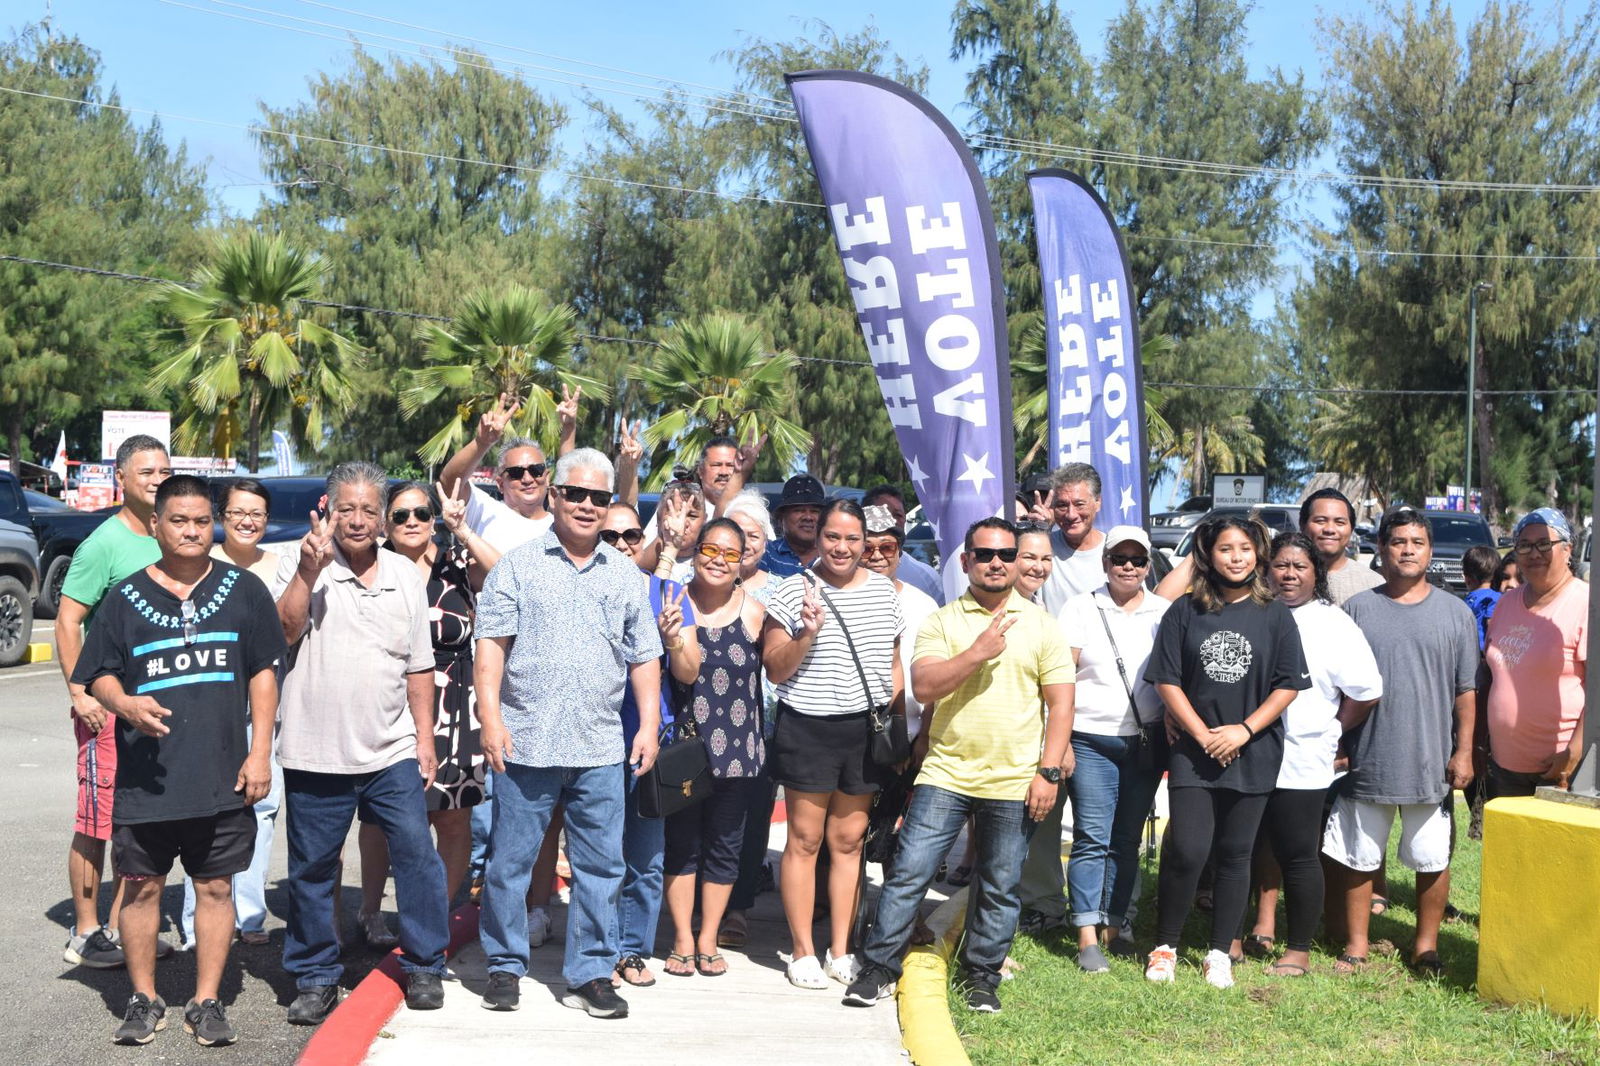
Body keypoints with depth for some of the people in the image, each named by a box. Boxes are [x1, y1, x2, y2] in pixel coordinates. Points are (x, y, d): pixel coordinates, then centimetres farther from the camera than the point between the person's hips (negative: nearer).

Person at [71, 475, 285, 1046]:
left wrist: (260, 752, -1)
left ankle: (207, 1002, 19)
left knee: (215, 887, 7)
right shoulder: (125, 597, 4)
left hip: (223, 778, 0)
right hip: (144, 779, 0)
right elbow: (100, 675, 6)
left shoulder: (244, 590, 4)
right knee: (142, 887, 8)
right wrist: (126, 704, -16)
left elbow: (262, 674, 5)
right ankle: (144, 999, 25)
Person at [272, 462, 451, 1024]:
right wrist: (309, 570, -26)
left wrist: (425, 737, 11)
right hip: (314, 753, -2)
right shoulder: (303, 566, -1)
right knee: (311, 870, 8)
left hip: (391, 752, 2)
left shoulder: (406, 576, 9)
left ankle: (424, 966, 16)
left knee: (418, 856, -1)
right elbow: (284, 630, -17)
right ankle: (316, 978, 23)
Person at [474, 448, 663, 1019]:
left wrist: (649, 725, 6)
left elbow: (645, 657, 15)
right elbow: (491, 645, -3)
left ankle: (590, 974, 17)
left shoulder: (626, 575, 12)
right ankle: (505, 966, 22)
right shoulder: (518, 565, 3)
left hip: (601, 750, 3)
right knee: (509, 861, 6)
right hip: (526, 744, -2)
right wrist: (490, 719, -11)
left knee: (600, 866, 6)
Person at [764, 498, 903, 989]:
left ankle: (840, 950, 19)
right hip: (808, 731, -4)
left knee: (849, 841, 9)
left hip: (867, 730, 4)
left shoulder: (884, 590, 8)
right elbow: (775, 671, -6)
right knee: (805, 840, 2)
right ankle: (803, 952, 13)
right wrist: (807, 634, -22)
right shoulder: (793, 591, -6)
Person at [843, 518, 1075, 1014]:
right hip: (946, 774, -1)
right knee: (909, 871, -2)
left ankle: (982, 975, 26)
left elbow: (1060, 703, 3)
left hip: (1014, 782, 1)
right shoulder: (942, 622, 3)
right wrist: (979, 651, -20)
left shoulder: (1041, 625, 5)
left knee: (1000, 888, 10)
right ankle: (879, 968, 10)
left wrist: (1049, 771, -4)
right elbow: (925, 685, -11)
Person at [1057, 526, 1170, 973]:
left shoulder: (1165, 613, 7)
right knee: (1092, 838, -4)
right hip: (1091, 740, -2)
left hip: (1146, 743, 2)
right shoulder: (1082, 608, 2)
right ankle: (1088, 940, -2)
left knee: (1127, 840, 7)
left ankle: (1113, 927, 17)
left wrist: (1176, 734, 0)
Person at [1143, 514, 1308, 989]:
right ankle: (1165, 946, 9)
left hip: (1253, 754, 1)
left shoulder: (1274, 615, 3)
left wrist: (1244, 729, -11)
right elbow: (1167, 681, -1)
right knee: (1187, 852, -8)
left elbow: (1288, 684, 0)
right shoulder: (1185, 611, 1)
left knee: (1234, 856, 8)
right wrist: (1204, 735, -8)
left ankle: (1220, 952, 20)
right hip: (1193, 752, -1)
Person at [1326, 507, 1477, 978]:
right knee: (1358, 859, 7)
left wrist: (1464, 751, -1)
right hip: (1365, 761, 0)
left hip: (1432, 763, 0)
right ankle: (1356, 946, 19)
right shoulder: (1358, 609, 3)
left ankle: (1426, 946, 23)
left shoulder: (1455, 612, 5)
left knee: (1433, 860, 7)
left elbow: (1466, 690, 5)